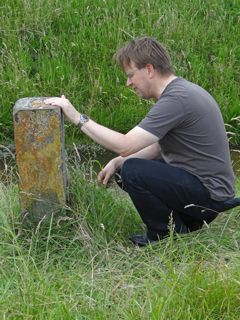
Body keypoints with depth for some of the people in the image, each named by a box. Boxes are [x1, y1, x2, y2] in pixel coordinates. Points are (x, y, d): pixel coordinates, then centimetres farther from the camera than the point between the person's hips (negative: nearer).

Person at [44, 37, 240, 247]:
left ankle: (169, 235, -3)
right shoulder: (180, 90, 9)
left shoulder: (177, 99, -24)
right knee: (125, 166, 14)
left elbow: (125, 146, -28)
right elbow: (157, 147, 17)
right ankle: (187, 221, 14)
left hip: (210, 193, -10)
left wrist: (78, 118, -20)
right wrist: (117, 163, 4)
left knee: (133, 172, -23)